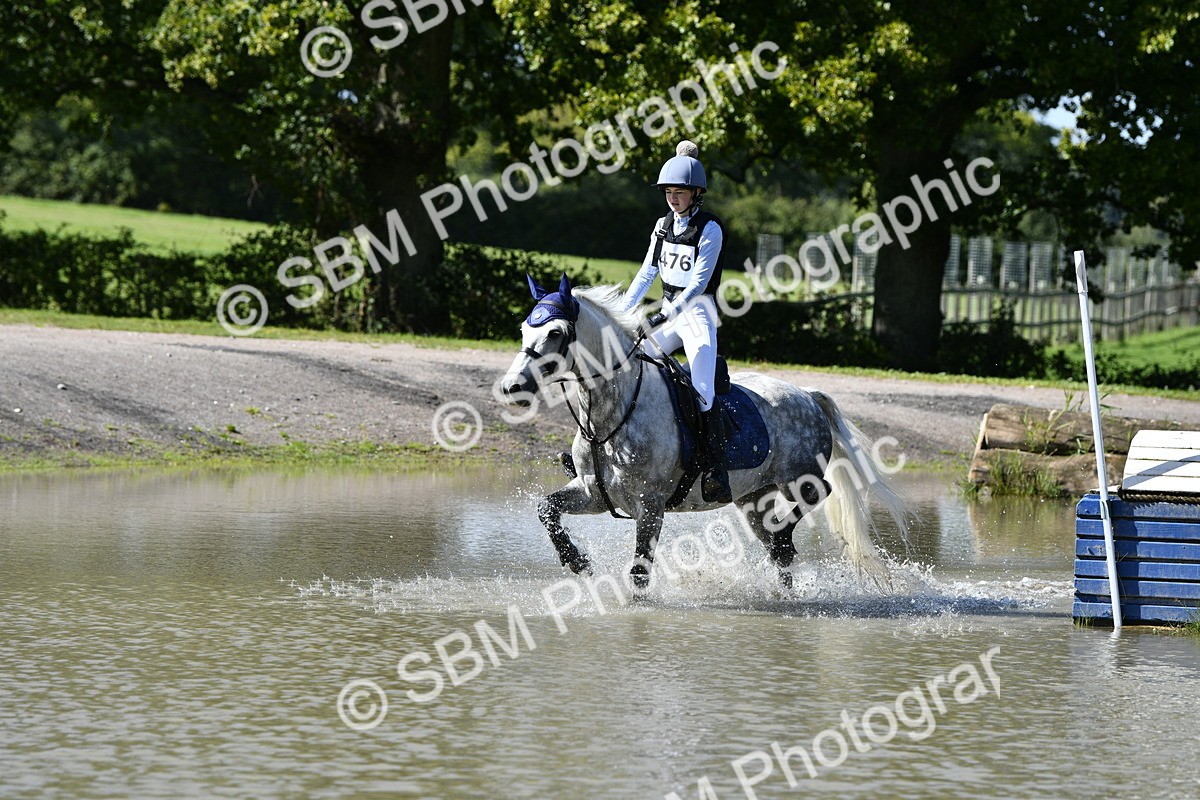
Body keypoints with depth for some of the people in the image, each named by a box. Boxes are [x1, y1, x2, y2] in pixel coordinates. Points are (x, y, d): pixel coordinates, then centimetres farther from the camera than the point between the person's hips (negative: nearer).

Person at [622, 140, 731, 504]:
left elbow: (698, 283, -17)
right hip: (670, 313, 7)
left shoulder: (709, 229, -11)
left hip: (698, 312, -7)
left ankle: (717, 474, -29)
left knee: (702, 392, -22)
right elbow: (646, 273, 13)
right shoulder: (664, 226, 10)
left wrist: (664, 316, -26)